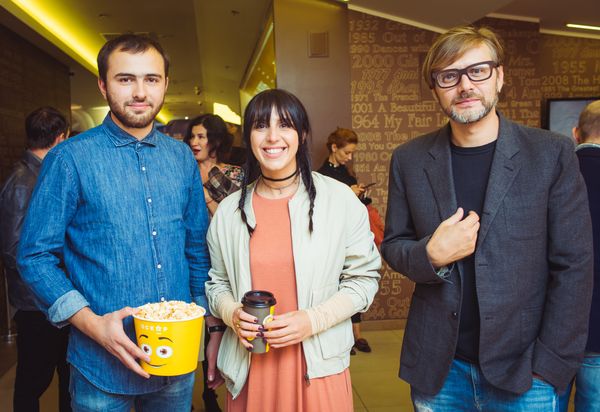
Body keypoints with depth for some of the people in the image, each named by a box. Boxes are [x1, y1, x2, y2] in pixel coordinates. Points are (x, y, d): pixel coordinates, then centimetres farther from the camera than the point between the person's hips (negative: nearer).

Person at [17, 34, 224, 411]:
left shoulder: (182, 157, 3)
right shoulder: (70, 159, -10)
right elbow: (36, 256, -8)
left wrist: (213, 327, 6)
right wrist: (92, 323, -19)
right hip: (103, 366, -3)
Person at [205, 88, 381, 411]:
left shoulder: (339, 199, -6)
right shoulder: (228, 211, 1)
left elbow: (364, 277, -2)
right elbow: (217, 283, 11)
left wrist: (313, 320, -14)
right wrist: (232, 313, -10)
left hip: (317, 366, -1)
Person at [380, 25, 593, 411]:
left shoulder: (553, 154, -6)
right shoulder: (409, 159, -1)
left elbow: (573, 266, -5)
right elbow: (393, 245, 5)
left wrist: (551, 366, -8)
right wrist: (431, 255, -16)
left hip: (522, 372, -1)